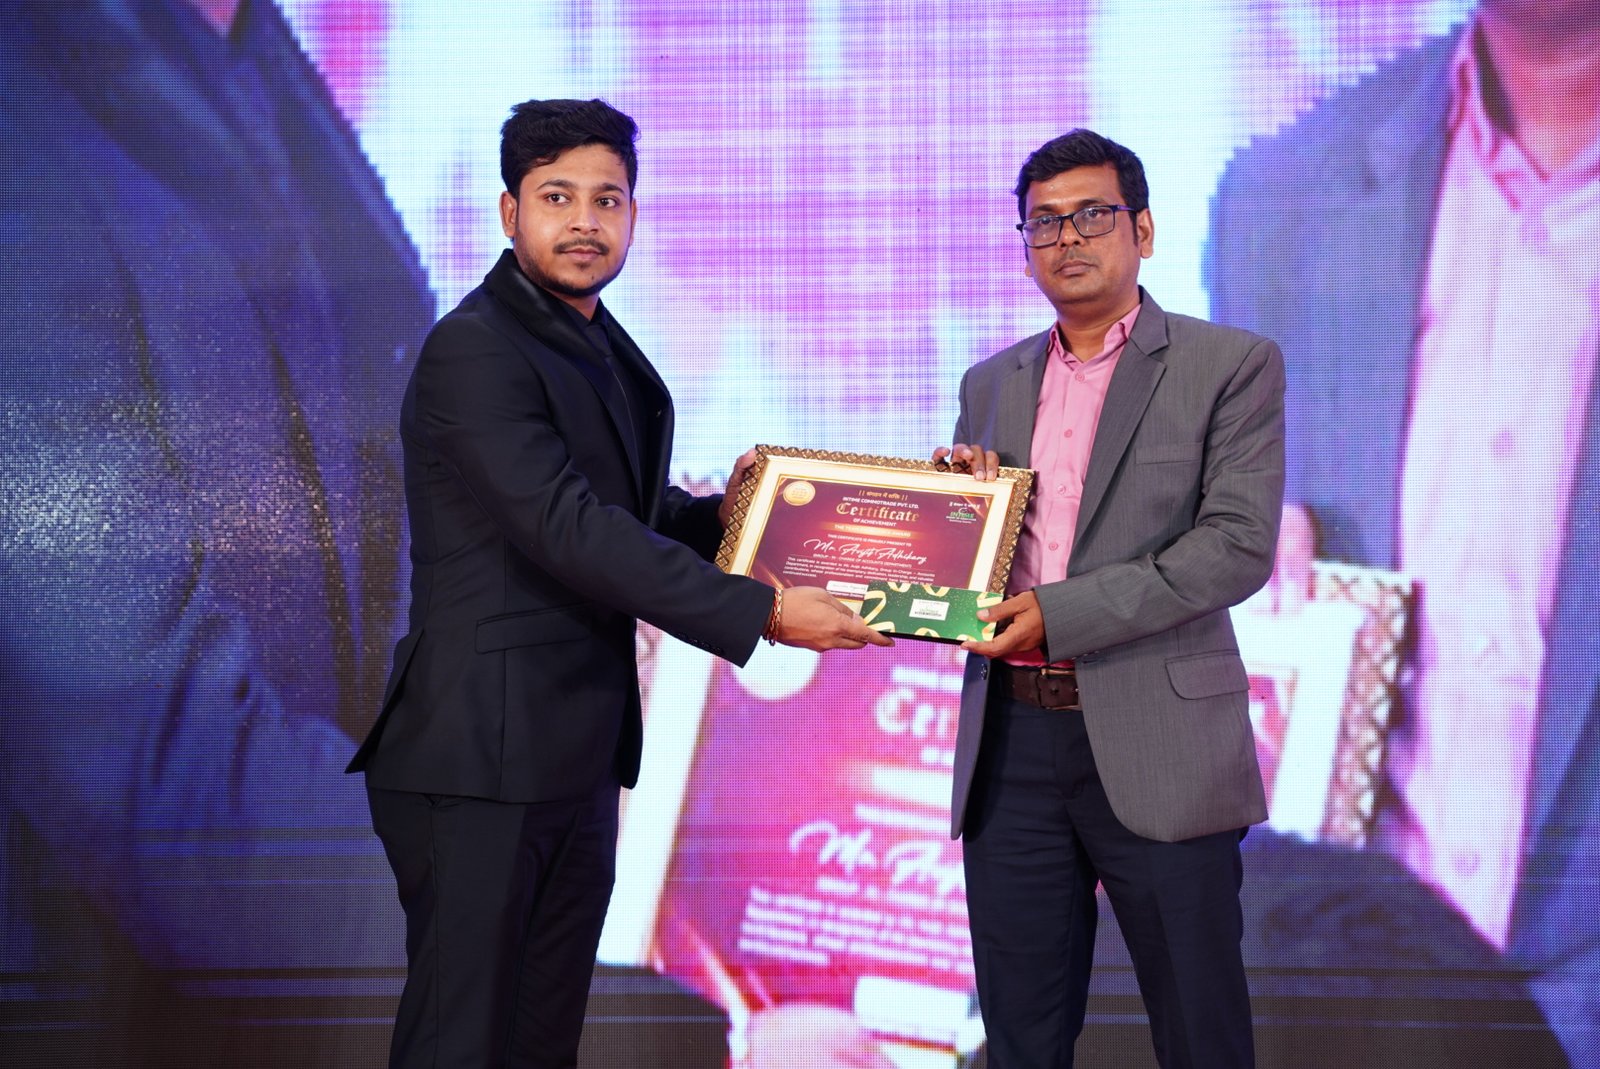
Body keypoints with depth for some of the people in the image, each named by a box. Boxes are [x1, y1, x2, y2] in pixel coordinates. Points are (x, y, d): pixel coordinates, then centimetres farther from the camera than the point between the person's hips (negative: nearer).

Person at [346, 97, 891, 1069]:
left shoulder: (605, 349, 15)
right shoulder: (474, 351, -14)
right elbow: (568, 531, -22)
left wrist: (719, 514, 1)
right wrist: (763, 613, -22)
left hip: (577, 757, 9)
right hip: (483, 758, -9)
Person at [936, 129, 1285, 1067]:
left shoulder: (1232, 366, -1)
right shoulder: (992, 384, 16)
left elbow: (1239, 546, -12)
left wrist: (1062, 613, -18)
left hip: (1155, 745, -4)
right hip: (1010, 744, 5)